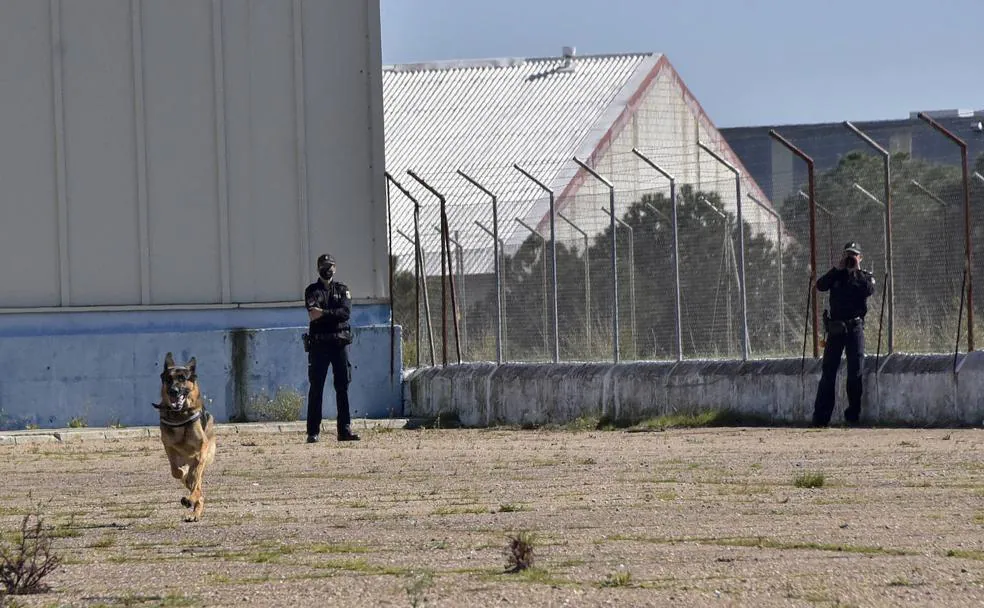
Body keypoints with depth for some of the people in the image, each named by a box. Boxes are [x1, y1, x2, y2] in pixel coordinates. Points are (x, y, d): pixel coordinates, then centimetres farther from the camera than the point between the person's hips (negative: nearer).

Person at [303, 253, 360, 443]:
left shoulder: (342, 290, 11)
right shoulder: (312, 290, 7)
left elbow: (346, 312, -6)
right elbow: (313, 312, -11)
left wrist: (324, 313, -17)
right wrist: (334, 314, -24)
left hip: (340, 342, 2)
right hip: (318, 343, -2)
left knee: (343, 386, 0)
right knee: (316, 387, -2)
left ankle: (345, 429, 2)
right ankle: (313, 432, -1)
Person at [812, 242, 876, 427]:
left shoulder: (865, 276, 9)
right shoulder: (837, 275, 14)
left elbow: (869, 290, -13)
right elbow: (820, 286, -4)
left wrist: (856, 271, -8)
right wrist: (838, 268, -8)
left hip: (855, 327, -1)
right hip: (835, 327, 1)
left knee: (855, 371, -3)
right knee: (828, 372, -1)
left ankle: (853, 415, 5)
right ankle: (821, 417, -2)